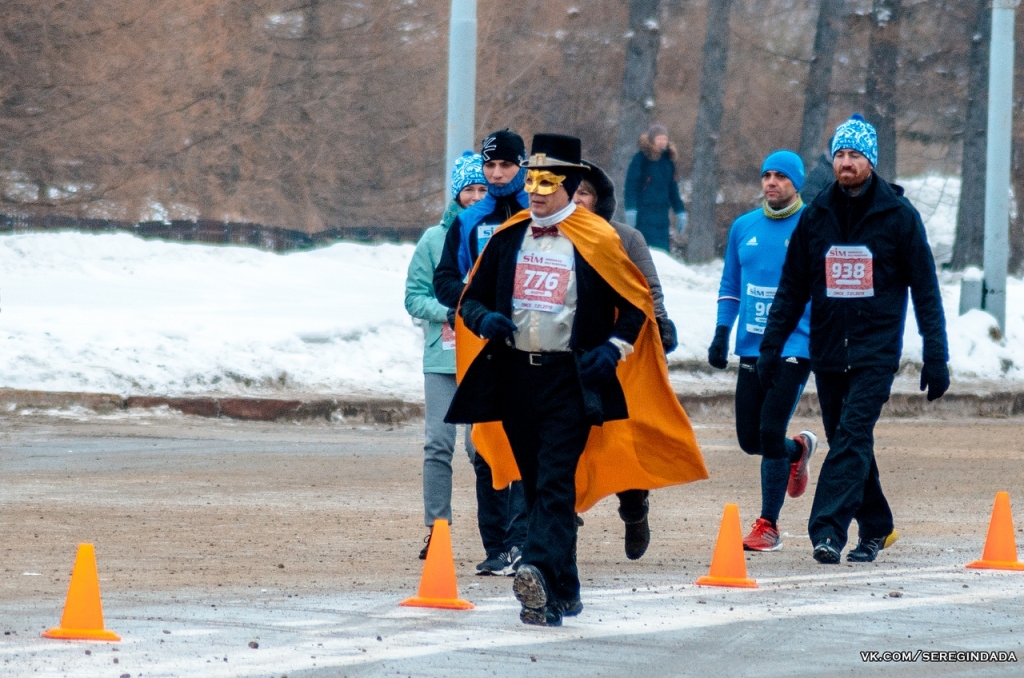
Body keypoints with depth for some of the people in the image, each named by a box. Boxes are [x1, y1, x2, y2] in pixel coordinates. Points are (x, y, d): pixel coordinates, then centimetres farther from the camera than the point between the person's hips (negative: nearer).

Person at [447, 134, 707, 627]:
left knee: (556, 481, -17)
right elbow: (472, 300, 15)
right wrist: (486, 320, -7)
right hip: (514, 377, 5)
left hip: (570, 379, -5)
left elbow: (637, 307, 3)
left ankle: (538, 571, -33)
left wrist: (612, 350, -13)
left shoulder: (597, 242, -2)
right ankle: (562, 592, 18)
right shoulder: (507, 238, 11)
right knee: (534, 484, 9)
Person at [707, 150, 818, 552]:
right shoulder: (743, 228, 10)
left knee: (770, 433, -14)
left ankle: (768, 525, -5)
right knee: (749, 439, 6)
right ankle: (799, 449, 38)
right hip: (751, 349, 5)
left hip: (794, 349, -5)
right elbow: (730, 285, 18)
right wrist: (722, 334, 9)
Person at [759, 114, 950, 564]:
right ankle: (875, 528, 22)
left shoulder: (898, 215, -1)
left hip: (876, 349, -4)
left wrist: (936, 356, -4)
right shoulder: (816, 216, 8)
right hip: (827, 350, 4)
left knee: (853, 437, -17)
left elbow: (924, 288, 0)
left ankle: (827, 529, -24)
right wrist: (771, 345, 6)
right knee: (845, 441, 9)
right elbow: (792, 287, 13)